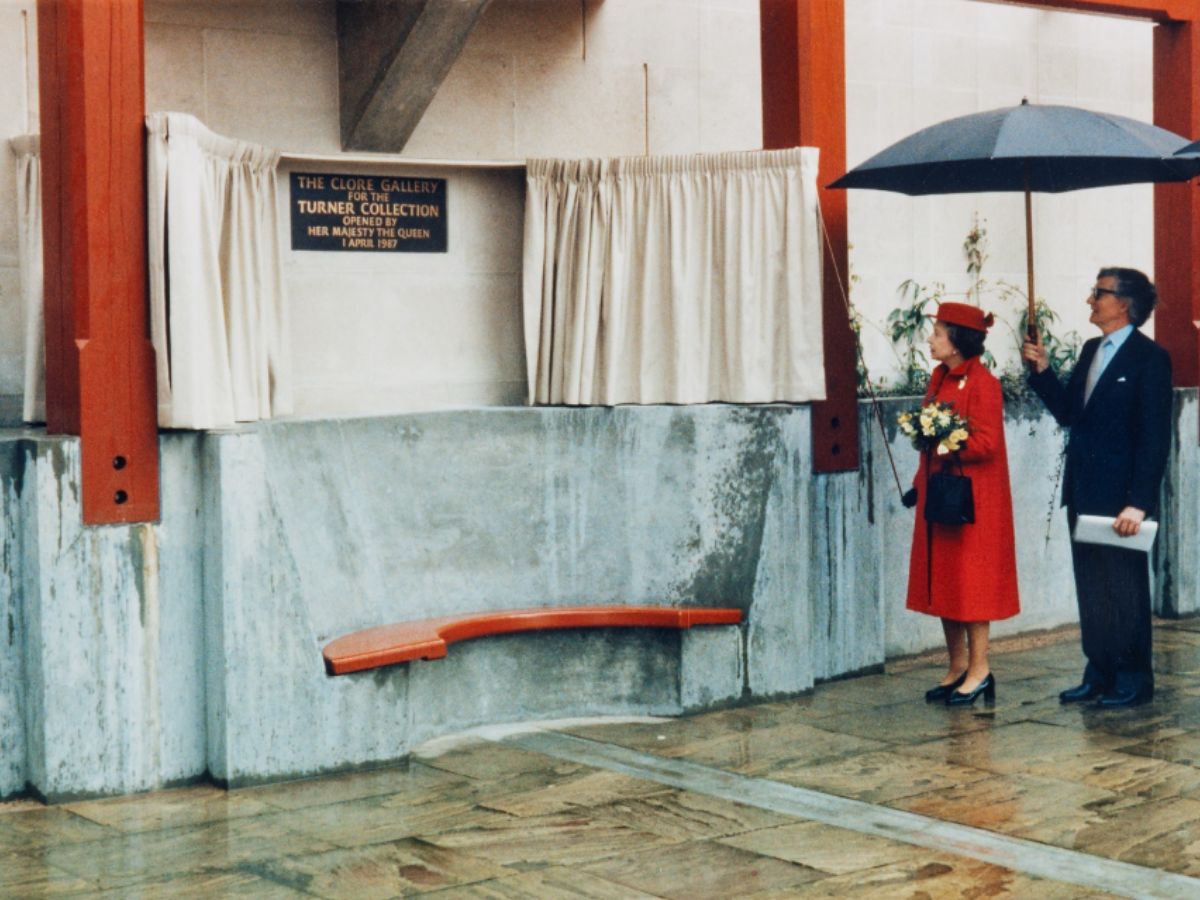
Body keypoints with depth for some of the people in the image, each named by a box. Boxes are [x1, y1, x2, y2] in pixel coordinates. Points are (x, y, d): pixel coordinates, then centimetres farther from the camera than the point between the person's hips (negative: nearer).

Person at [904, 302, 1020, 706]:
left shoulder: (982, 383, -13)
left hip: (971, 498, -8)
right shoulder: (939, 378, 12)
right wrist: (919, 484, 14)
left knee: (970, 580, -3)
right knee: (942, 581, 10)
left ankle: (979, 670, 6)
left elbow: (985, 443, -18)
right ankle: (958, 667, 20)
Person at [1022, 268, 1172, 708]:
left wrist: (1138, 503, -20)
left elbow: (1155, 437, -16)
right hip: (1084, 492, 8)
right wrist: (1042, 371, 1)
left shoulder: (1149, 358, -12)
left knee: (1125, 589, 3)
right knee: (1091, 589, 13)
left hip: (1120, 497, -8)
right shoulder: (1091, 350, 13)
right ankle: (1099, 674, 23)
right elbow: (1068, 412, 15)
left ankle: (1133, 680, 14)